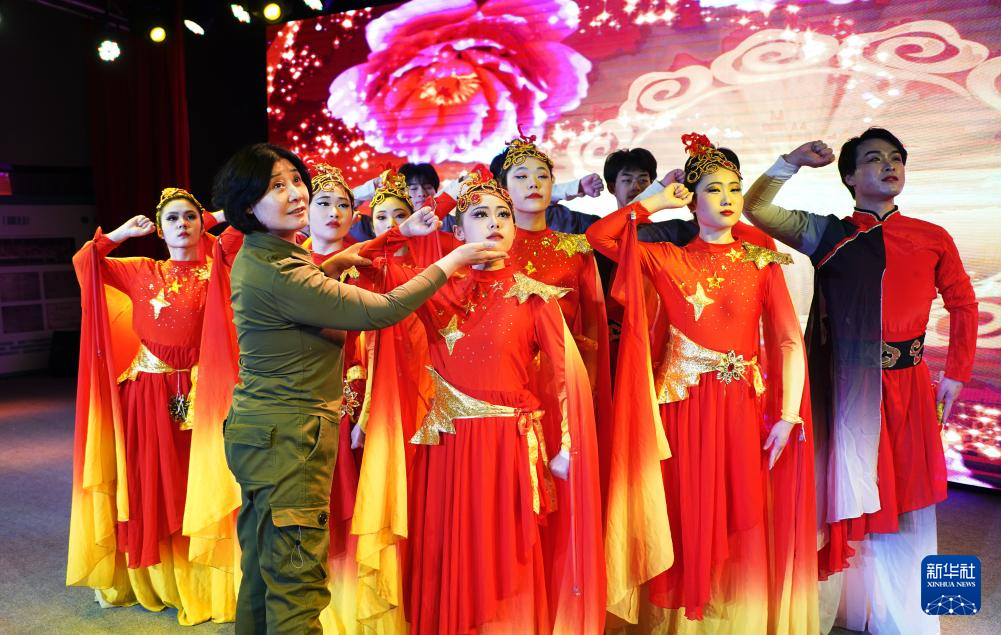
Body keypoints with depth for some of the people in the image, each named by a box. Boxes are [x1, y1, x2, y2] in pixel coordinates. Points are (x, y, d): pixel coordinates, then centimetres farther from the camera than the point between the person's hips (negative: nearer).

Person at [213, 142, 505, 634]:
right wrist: (453, 260, -13)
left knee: (263, 572, 21)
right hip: (288, 436, -10)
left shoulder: (257, 257, 9)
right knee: (297, 586, -1)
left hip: (262, 428, 10)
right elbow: (379, 311, -22)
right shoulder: (276, 272, -22)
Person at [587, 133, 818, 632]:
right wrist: (657, 202, 1)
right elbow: (599, 235, -6)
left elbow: (790, 342, -1)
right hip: (684, 407, 0)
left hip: (744, 408, 1)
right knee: (690, 524, 6)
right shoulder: (667, 259, 5)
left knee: (745, 528, 6)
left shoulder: (761, 262, 5)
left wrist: (788, 417, -10)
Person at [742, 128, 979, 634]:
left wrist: (955, 375, 9)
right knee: (850, 495, 7)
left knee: (905, 501, 9)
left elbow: (962, 305, 12)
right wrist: (795, 160, -10)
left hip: (907, 385, 2)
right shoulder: (827, 234, 2)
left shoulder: (933, 239, 5)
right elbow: (755, 208, -4)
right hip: (847, 386, -1)